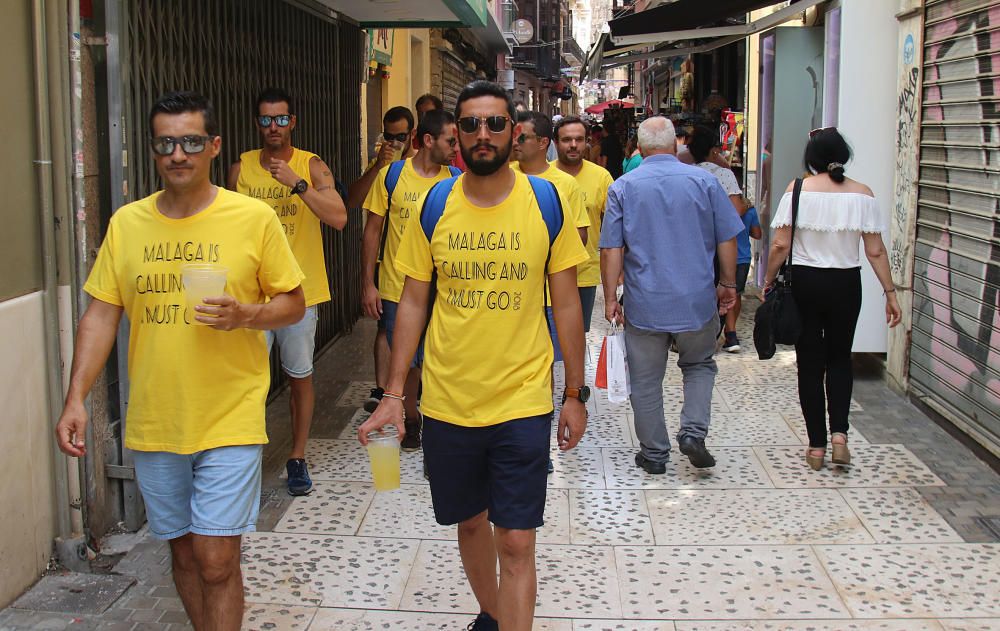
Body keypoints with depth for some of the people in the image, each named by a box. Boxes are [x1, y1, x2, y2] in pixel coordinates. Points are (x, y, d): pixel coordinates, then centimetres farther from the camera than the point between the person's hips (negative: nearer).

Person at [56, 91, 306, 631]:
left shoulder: (254, 217, -6)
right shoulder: (126, 223, 3)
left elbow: (294, 303, 1)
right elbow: (101, 314, 5)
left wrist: (244, 315, -19)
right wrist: (76, 398, -4)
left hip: (229, 421, -3)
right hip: (153, 423, 4)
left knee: (216, 560, -4)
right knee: (183, 552, 16)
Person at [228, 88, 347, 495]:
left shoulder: (312, 166, -2)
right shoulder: (240, 168, 5)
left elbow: (339, 218, -15)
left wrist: (297, 183, -23)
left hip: (300, 291, -1)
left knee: (300, 376, 9)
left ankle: (297, 457, 23)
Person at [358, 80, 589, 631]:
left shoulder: (547, 202, -5)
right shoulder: (435, 206, -2)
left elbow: (566, 304, 1)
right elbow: (413, 303, 4)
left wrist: (575, 394, 2)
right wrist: (393, 394, 0)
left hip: (522, 402, -2)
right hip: (446, 401, 3)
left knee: (515, 543, -2)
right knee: (471, 523, 19)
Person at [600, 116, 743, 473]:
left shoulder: (623, 187, -3)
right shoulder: (703, 181, -2)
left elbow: (612, 248, -5)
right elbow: (727, 239, 1)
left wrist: (610, 298, 0)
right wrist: (728, 284, 12)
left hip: (645, 303, -1)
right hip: (697, 300, 1)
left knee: (646, 381, 11)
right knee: (699, 366, 22)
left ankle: (654, 454, 19)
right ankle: (694, 431, 4)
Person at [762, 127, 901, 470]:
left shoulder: (798, 189, -7)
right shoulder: (862, 194, -3)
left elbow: (780, 245, -10)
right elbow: (876, 251, -4)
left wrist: (768, 281, 2)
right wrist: (890, 292, 4)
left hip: (804, 282, -1)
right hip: (846, 284, 2)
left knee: (810, 363, 8)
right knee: (840, 358, 19)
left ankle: (817, 445, 12)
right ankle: (839, 433, 3)